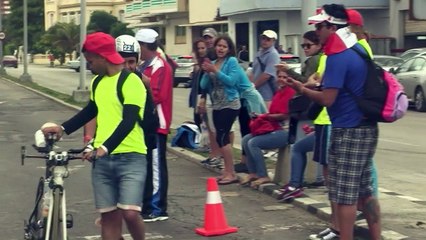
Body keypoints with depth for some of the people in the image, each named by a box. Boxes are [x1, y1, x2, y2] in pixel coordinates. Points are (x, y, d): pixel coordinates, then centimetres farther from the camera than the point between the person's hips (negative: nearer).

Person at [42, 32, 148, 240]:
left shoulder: (130, 81, -11)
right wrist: (64, 128, 22)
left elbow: (128, 122, -20)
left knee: (130, 213, -17)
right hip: (102, 159, 7)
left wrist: (105, 148, -29)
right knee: (109, 216, 5)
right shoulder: (98, 82, 15)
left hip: (131, 157, -7)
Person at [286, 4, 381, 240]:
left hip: (348, 131, -9)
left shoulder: (337, 57, -18)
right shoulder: (358, 49, 11)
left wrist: (302, 89, -5)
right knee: (364, 191, 14)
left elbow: (327, 99, -19)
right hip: (366, 128, 9)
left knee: (343, 194, -2)